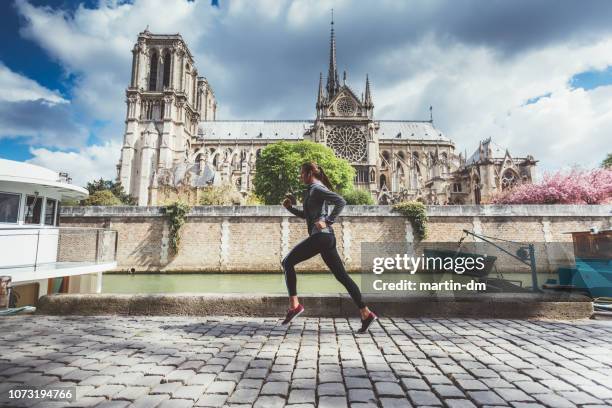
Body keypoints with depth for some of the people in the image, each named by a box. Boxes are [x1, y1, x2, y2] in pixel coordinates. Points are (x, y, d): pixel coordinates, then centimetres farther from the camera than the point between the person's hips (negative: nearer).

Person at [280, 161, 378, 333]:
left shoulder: (317, 188, -5)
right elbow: (306, 215, 32)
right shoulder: (311, 190, 23)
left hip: (320, 236, -10)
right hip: (326, 237, 10)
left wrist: (328, 221, -19)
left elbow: (341, 201, -18)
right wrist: (290, 207, 20)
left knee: (287, 262, 1)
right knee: (341, 276, 7)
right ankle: (366, 313, 9)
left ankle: (294, 305, 0)